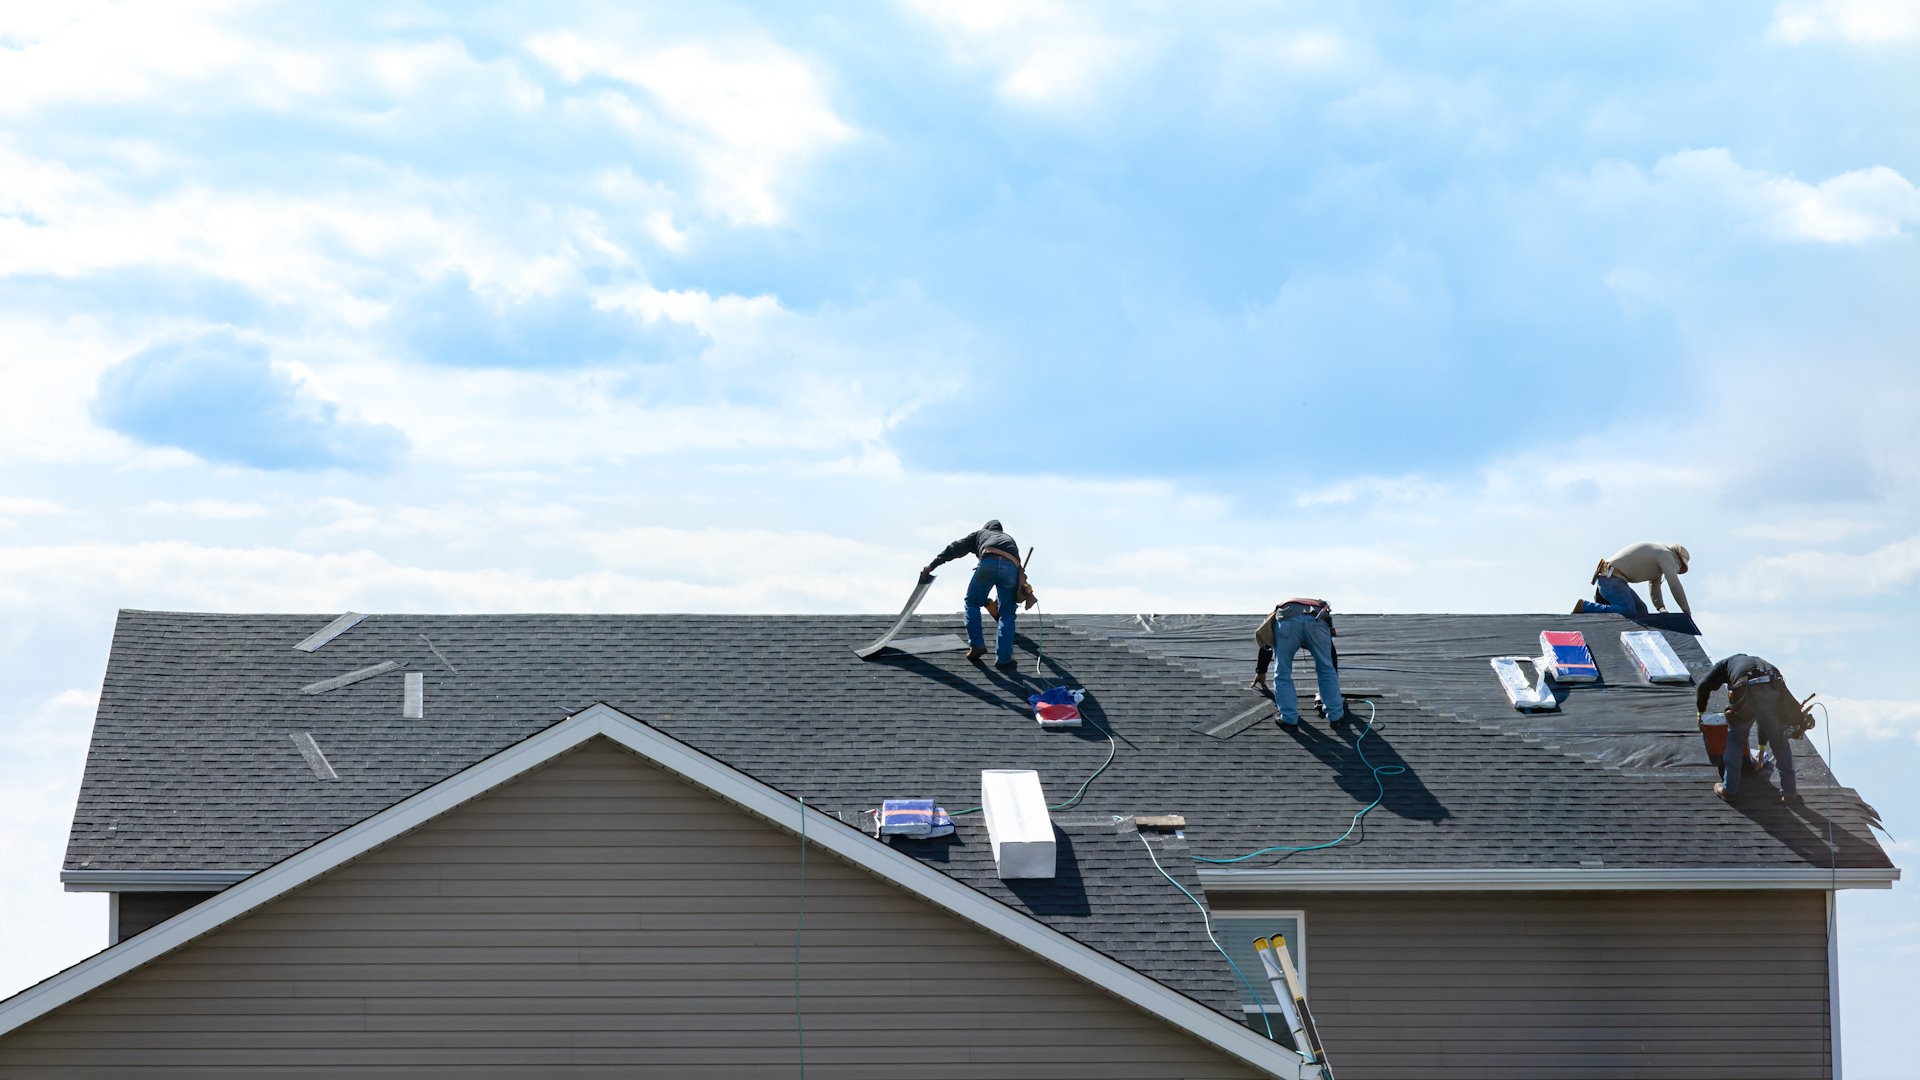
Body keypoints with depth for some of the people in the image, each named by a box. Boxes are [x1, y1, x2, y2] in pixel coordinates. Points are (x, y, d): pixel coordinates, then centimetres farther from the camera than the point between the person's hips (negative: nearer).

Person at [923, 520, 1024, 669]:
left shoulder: (980, 533, 36)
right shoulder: (1009, 539, 43)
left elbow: (956, 548, 27)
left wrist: (932, 565, 28)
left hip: (988, 563, -2)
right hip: (1011, 566, 2)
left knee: (972, 602, 20)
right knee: (1007, 614, 14)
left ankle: (976, 644, 11)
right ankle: (1003, 658, 10)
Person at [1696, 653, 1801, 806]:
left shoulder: (1727, 663, 34)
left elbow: (1704, 686, 16)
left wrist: (1701, 712, 33)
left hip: (1747, 695, -3)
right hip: (1774, 692, 3)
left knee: (1735, 739, 19)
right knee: (1780, 741, 20)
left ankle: (1729, 790, 22)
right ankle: (1789, 792, 24)